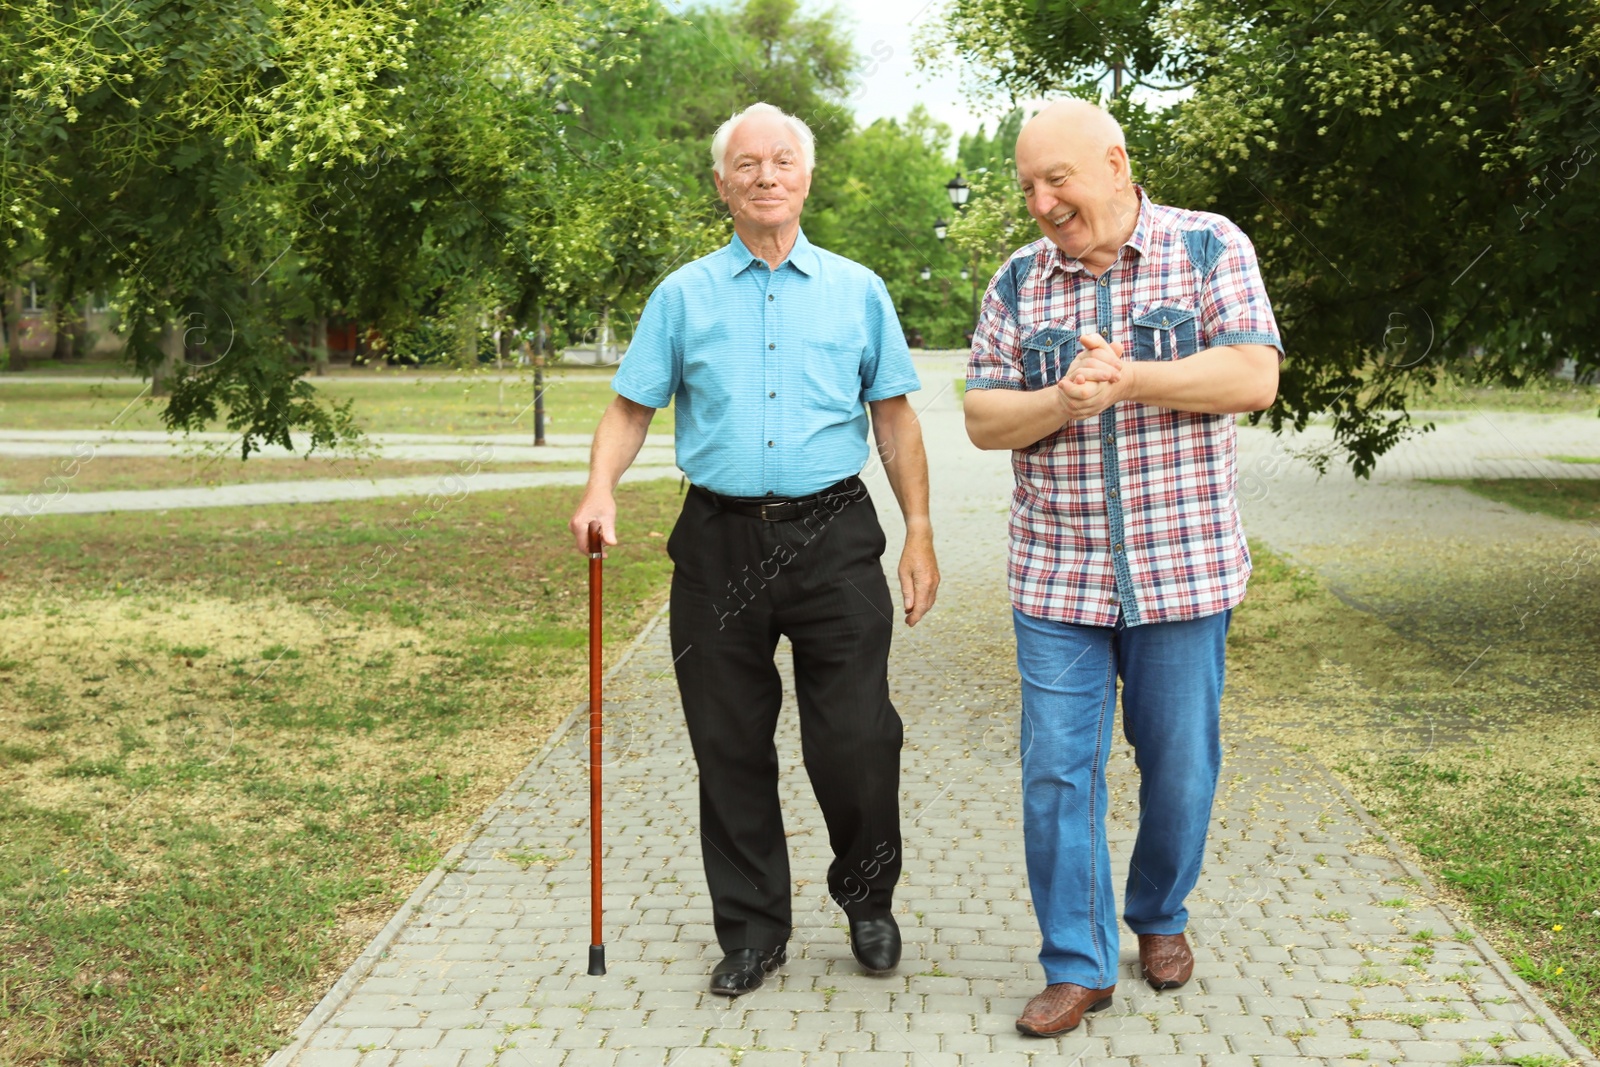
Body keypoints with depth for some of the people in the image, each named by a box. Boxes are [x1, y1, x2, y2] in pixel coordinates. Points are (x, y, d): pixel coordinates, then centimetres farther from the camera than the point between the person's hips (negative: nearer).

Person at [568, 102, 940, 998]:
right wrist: (602, 486, -12)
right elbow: (633, 407, 7)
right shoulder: (684, 296, 8)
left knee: (857, 739, -2)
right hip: (720, 542, 1)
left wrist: (921, 535, 4)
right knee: (731, 746, 6)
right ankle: (753, 928, 21)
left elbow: (895, 419, 10)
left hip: (832, 537, -1)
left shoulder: (857, 291, 9)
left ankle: (869, 901, 23)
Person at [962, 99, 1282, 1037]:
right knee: (1057, 769, 0)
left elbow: (1254, 377, -12)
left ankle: (1161, 916, 35)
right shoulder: (1020, 282, 5)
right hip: (1056, 573, 2)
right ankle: (1078, 966, 12)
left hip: (1182, 567, -2)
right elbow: (984, 418, 2)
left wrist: (1123, 379, -18)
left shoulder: (1212, 249, -2)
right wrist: (1065, 400, -18)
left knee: (1180, 764, 10)